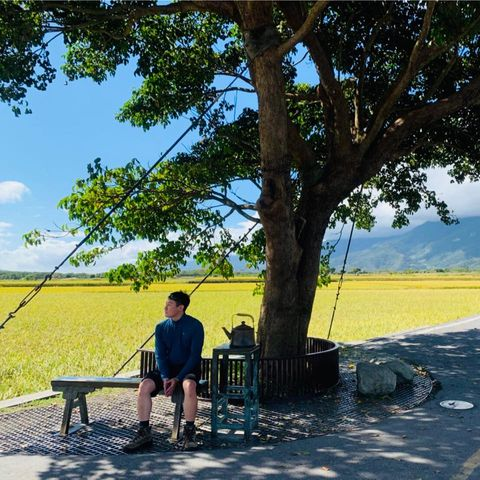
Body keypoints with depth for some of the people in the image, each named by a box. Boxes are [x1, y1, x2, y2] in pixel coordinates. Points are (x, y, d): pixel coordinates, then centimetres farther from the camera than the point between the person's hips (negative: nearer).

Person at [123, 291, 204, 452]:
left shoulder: (195, 326, -8)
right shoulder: (161, 327, 4)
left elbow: (195, 355, -12)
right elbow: (160, 354, 0)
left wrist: (177, 378, -20)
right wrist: (165, 378, -16)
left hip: (188, 367, -4)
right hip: (166, 368, 4)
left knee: (189, 386, -37)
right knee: (144, 386, -23)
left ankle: (189, 432, -20)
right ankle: (144, 433, -12)